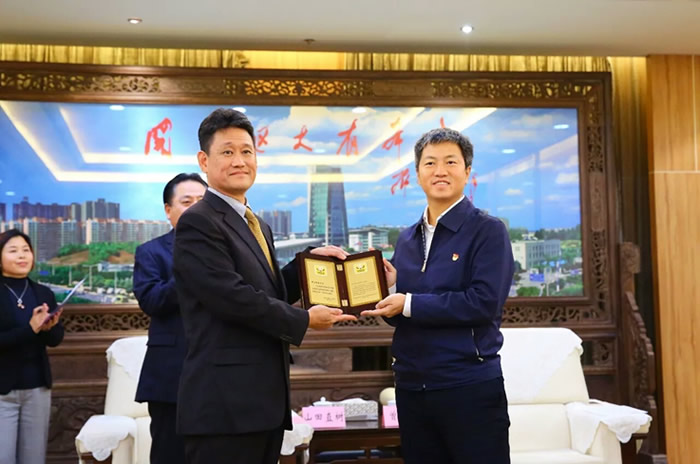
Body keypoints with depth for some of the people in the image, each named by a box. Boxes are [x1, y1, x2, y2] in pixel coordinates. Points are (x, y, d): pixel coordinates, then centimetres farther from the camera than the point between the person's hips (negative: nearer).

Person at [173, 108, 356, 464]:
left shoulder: (257, 227, 18)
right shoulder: (197, 223, -11)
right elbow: (236, 299, -20)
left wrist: (308, 260, 8)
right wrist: (305, 320, -10)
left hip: (264, 398, 9)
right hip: (225, 401, -9)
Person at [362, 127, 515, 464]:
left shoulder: (488, 231, -7)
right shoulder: (407, 239, 11)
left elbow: (484, 303, -20)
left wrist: (410, 304, -17)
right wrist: (390, 288, -6)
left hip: (470, 386, -6)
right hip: (410, 386, 6)